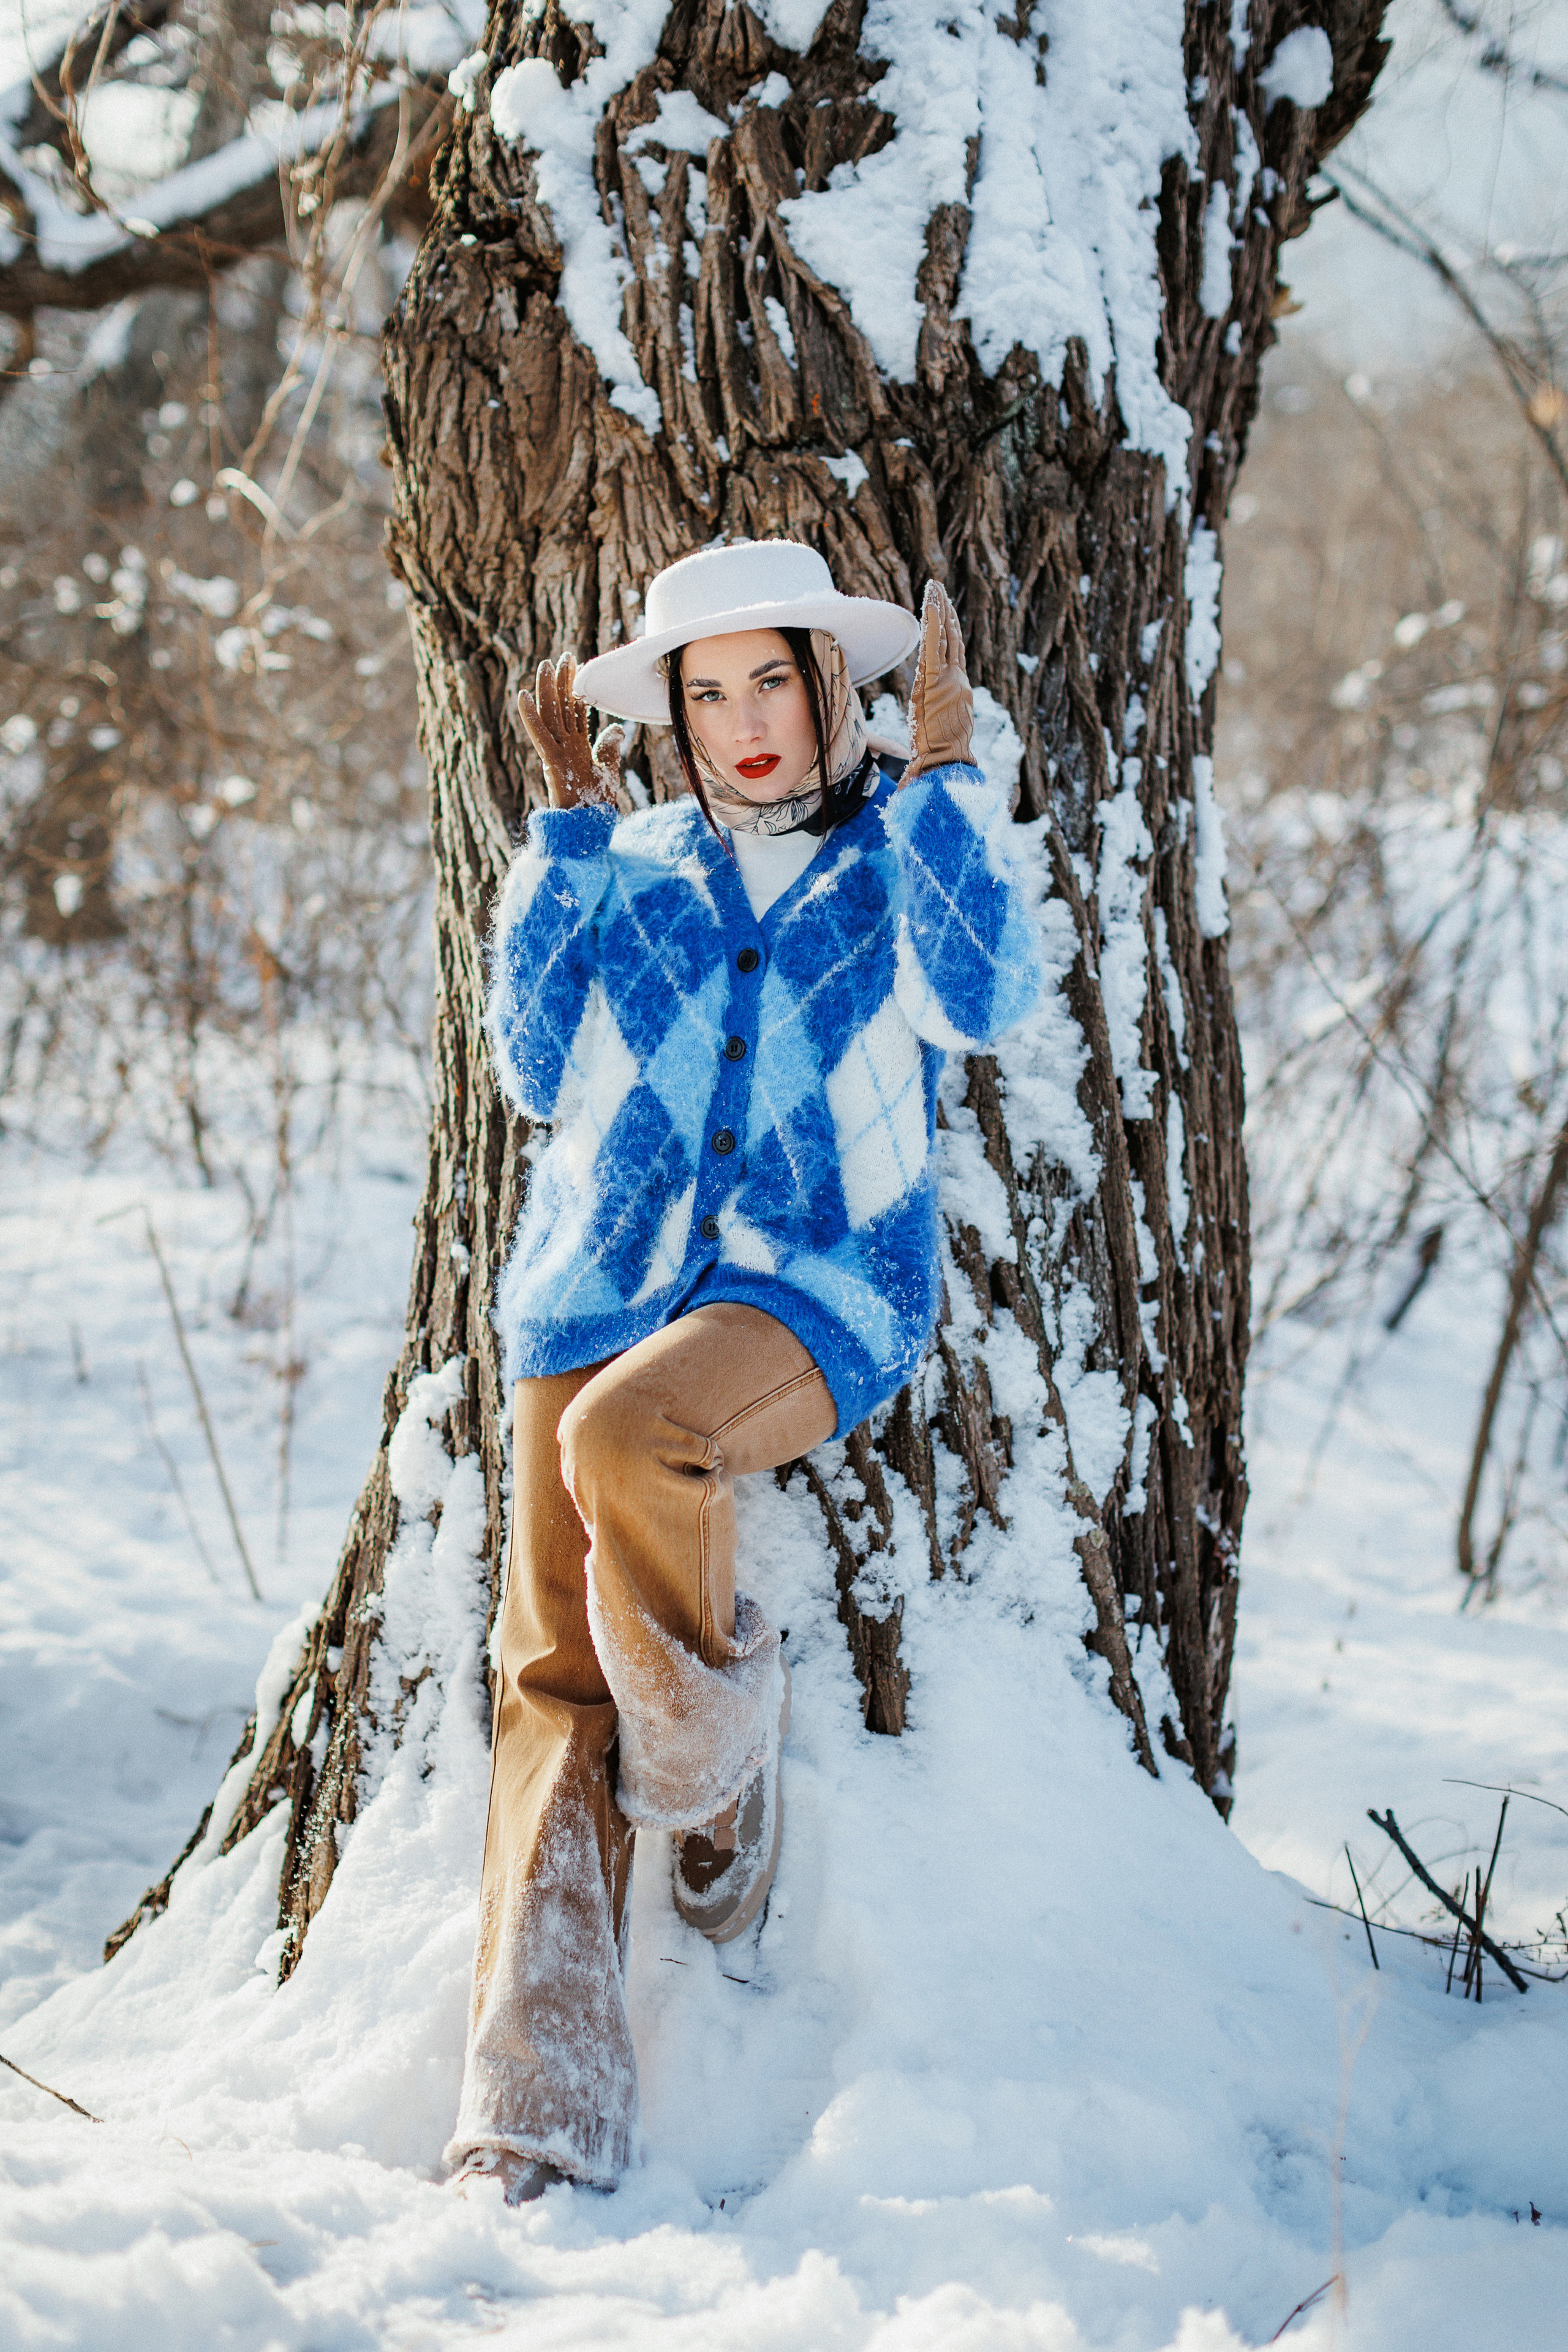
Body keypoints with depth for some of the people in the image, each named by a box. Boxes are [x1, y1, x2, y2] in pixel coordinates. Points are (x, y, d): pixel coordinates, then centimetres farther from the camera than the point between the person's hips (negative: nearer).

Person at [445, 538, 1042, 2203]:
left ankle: (716, 1771, -8)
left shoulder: (907, 857, 10)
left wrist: (936, 776, -5)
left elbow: (985, 998, -11)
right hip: (608, 1281, 3)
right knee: (551, 1679, -11)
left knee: (626, 1439, -36)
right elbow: (540, 1071, 7)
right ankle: (535, 2120, -16)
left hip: (819, 1285, -3)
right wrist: (569, 832, 8)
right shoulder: (636, 867, 17)